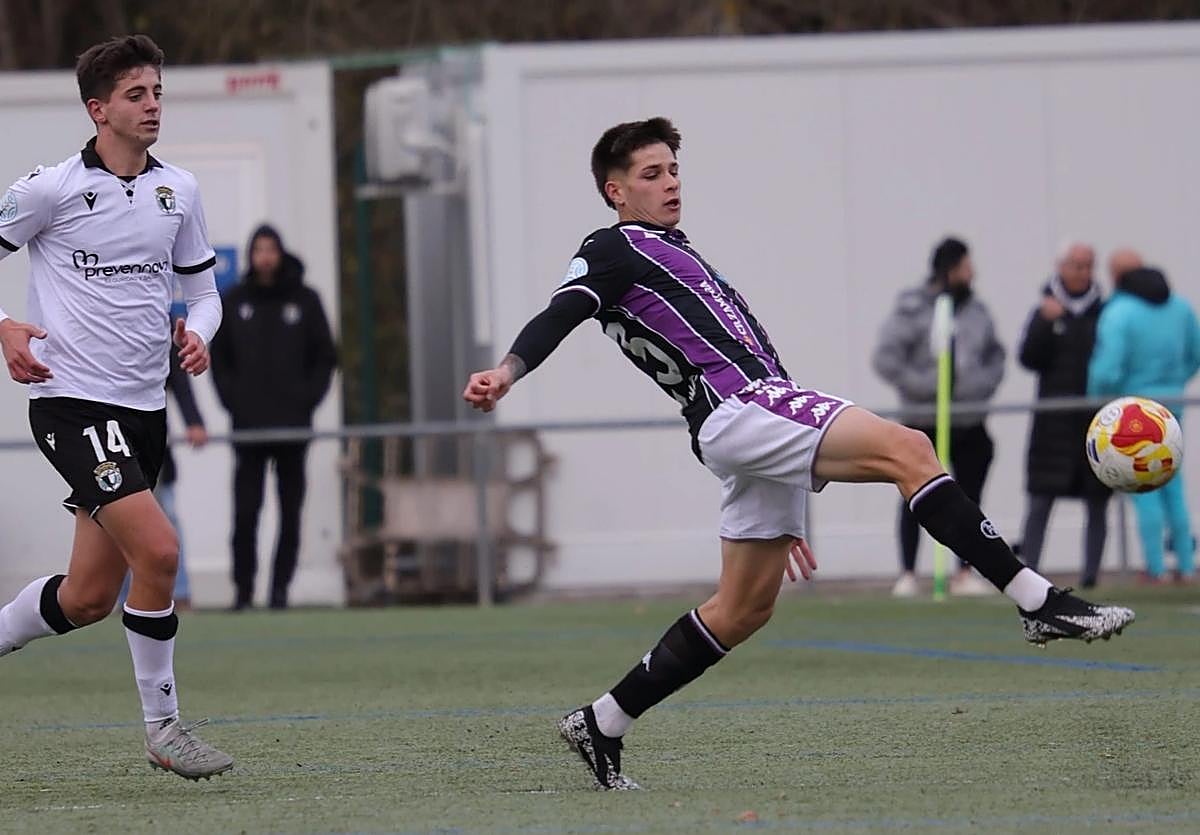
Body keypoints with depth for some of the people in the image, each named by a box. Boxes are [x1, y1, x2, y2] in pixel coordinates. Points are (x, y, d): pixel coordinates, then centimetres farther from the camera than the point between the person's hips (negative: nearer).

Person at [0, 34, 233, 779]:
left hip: (144, 407, 7)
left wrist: (198, 333, -4)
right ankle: (164, 728, -10)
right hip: (72, 400, -7)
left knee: (90, 597, 8)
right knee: (158, 550, -21)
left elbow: (203, 288, 17)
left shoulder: (179, 190, 8)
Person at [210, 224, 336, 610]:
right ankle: (242, 588, -2)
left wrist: (307, 399, -4)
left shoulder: (304, 300, 5)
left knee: (290, 512, 3)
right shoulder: (233, 302, 6)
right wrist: (232, 401, -2)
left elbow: (324, 357, 7)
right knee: (245, 511, -5)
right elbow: (219, 359, 10)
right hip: (248, 426, 0)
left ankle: (281, 586, 7)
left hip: (293, 422, 0)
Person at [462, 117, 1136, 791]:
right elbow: (559, 317, -13)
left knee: (743, 610, 10)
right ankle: (1040, 603, -29)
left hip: (759, 425, 10)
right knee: (908, 450, -23)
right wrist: (506, 373, -37)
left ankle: (601, 727, 15)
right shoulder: (613, 250, 5)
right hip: (738, 406, -10)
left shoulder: (675, 256, 32)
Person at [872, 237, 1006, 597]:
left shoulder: (976, 311, 7)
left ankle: (965, 573, 13)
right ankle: (907, 574, 11)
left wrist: (984, 384, -1)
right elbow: (885, 360, -13)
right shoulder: (913, 311, -10)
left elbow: (995, 355, 18)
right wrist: (926, 386, -15)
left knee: (969, 497, 6)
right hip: (923, 422, -5)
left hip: (969, 422, 5)